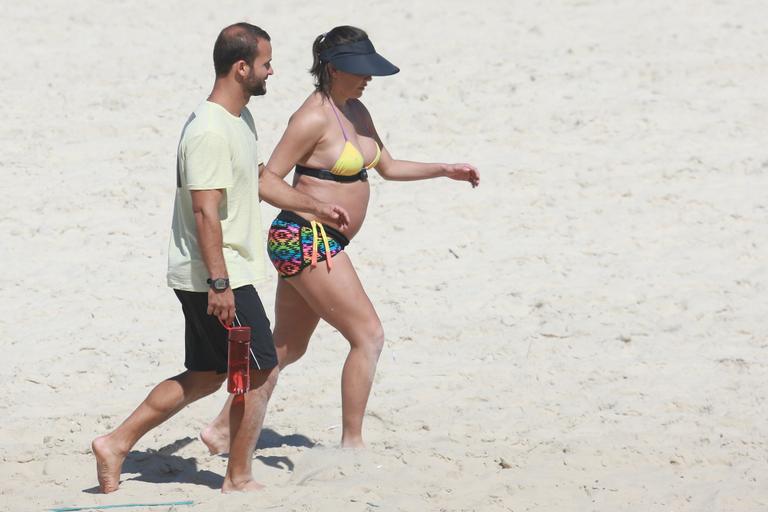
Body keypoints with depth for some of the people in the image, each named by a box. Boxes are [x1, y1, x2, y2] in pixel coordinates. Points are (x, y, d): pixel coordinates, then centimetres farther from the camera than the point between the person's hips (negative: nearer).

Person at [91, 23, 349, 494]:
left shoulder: (240, 120, 12)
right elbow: (205, 211, -24)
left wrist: (317, 207, 31)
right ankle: (239, 478, 9)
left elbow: (259, 179, 29)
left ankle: (117, 444, 15)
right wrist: (219, 283, -26)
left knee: (206, 376, 14)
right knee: (261, 372, -1)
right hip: (214, 277, -10)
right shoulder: (210, 131, -21)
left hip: (216, 277, 10)